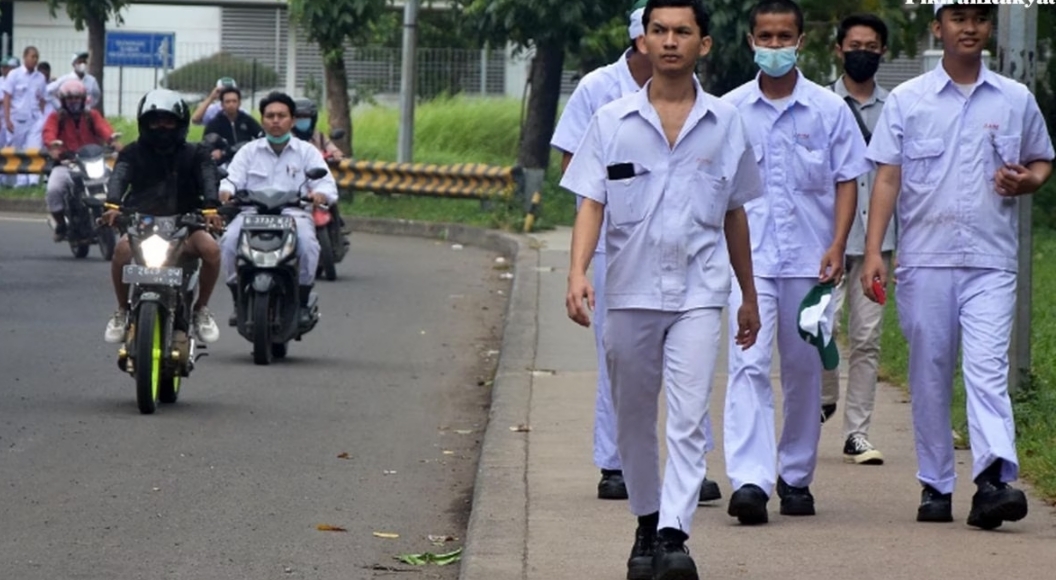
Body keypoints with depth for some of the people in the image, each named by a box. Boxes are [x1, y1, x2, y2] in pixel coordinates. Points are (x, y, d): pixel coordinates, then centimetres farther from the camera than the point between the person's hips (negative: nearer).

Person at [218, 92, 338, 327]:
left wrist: (320, 194, -20)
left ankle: (302, 304, -18)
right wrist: (226, 190, -17)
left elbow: (326, 183, 5)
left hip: (293, 213, -1)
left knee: (307, 243, -34)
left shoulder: (307, 152, 16)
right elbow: (232, 178, 8)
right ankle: (239, 302, -16)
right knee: (229, 241, -29)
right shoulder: (249, 151, 20)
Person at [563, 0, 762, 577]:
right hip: (630, 291, 1)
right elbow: (591, 203, -2)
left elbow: (735, 215, 14)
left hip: (698, 292, -1)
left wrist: (749, 297, 18)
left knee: (689, 419, -13)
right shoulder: (612, 121, 3)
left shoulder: (725, 123, 6)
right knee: (633, 419, 11)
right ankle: (647, 524, 27)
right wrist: (578, 272, -17)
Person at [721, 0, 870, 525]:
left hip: (809, 260, 1)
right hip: (749, 258, -1)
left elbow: (847, 180, 5)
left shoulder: (829, 110, 3)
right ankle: (749, 480, -22)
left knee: (804, 369, 9)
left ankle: (796, 476, 22)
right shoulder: (730, 110, 4)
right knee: (749, 364, -14)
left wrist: (837, 246, -6)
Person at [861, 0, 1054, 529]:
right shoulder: (907, 100, 6)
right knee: (929, 375, 5)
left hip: (991, 261, -1)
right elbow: (887, 178, 4)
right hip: (924, 258, 1)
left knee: (988, 369, -15)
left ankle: (994, 481, -27)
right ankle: (935, 485, 14)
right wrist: (873, 251, -6)